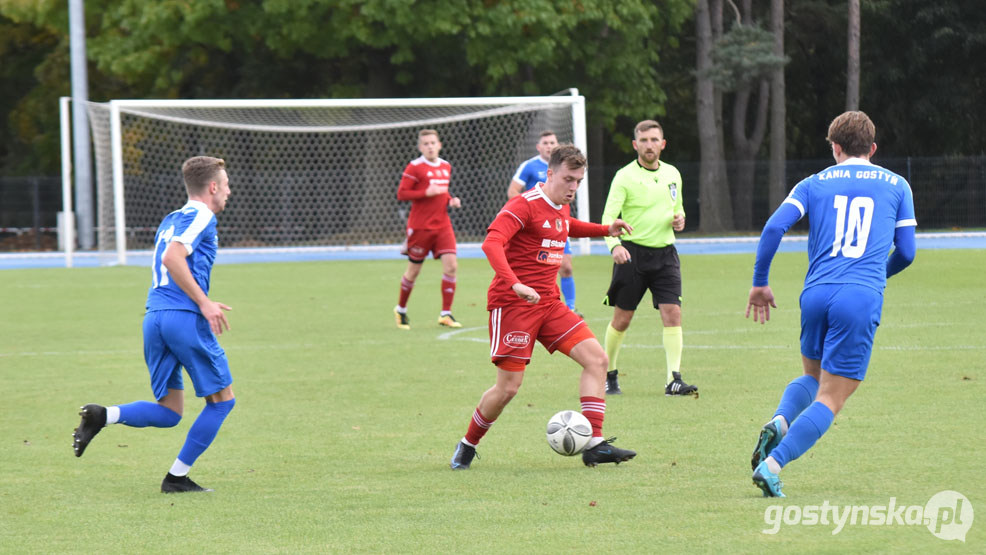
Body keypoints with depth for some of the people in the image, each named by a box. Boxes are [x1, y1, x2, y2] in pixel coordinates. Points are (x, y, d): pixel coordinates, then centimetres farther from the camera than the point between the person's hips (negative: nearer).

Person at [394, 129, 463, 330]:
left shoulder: (446, 167, 12)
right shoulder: (414, 167, -8)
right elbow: (401, 194, -12)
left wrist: (451, 200, 6)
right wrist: (427, 193, -21)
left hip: (442, 225, 5)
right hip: (420, 226, -5)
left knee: (451, 265, -10)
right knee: (413, 270, 4)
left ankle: (445, 314, -4)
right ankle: (401, 310, 26)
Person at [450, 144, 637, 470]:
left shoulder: (561, 208, 14)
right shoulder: (524, 205, -13)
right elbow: (492, 243, -28)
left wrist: (604, 230, 28)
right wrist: (515, 284, -41)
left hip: (548, 303, 8)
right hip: (512, 305, -8)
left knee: (596, 358, -7)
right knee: (508, 388, -8)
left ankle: (594, 445, -9)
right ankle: (468, 445, 17)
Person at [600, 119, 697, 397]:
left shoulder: (672, 174, 11)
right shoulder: (624, 176, -6)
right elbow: (608, 217, -13)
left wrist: (679, 220, 2)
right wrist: (614, 245, -32)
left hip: (665, 253, 4)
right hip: (633, 253, -4)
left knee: (672, 314, -10)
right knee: (622, 319, 3)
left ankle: (674, 380, -13)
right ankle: (609, 374, 22)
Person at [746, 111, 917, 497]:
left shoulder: (814, 184, 13)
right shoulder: (896, 186, 13)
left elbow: (774, 227, -1)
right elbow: (905, 252, 12)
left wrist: (760, 283, 8)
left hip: (816, 293, 3)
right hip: (862, 297, -2)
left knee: (812, 378, 26)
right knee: (830, 399, -1)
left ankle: (779, 422, -5)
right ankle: (773, 464, -18)